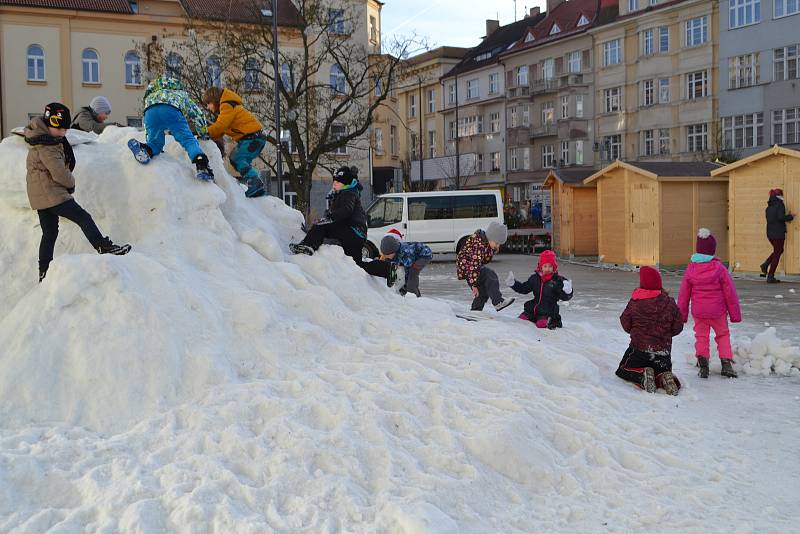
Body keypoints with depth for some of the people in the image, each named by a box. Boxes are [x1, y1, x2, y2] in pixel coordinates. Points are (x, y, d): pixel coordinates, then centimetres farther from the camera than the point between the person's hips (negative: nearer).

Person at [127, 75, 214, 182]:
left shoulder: (151, 95, 50)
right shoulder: (182, 94, 41)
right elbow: (198, 114, 35)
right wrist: (204, 134, 48)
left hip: (150, 111, 3)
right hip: (171, 109, -3)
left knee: (155, 142, 14)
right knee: (188, 139, -6)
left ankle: (145, 149, -22)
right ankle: (201, 164, -33)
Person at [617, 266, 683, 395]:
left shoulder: (634, 302, -9)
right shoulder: (669, 302, -5)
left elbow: (626, 325, -2)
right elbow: (678, 327, 2)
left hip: (639, 347, -2)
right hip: (664, 350, 2)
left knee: (623, 371, 16)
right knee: (663, 370, 27)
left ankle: (643, 375, -15)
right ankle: (665, 377, -10)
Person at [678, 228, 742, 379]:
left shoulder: (691, 269, -2)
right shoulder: (719, 268, -9)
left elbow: (683, 294, 3)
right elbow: (730, 292, -4)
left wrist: (682, 314, 13)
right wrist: (735, 314, 6)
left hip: (698, 312, 1)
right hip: (718, 311, -1)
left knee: (701, 336, 10)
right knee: (723, 335, 15)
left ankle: (703, 364, -3)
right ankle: (726, 363, 6)